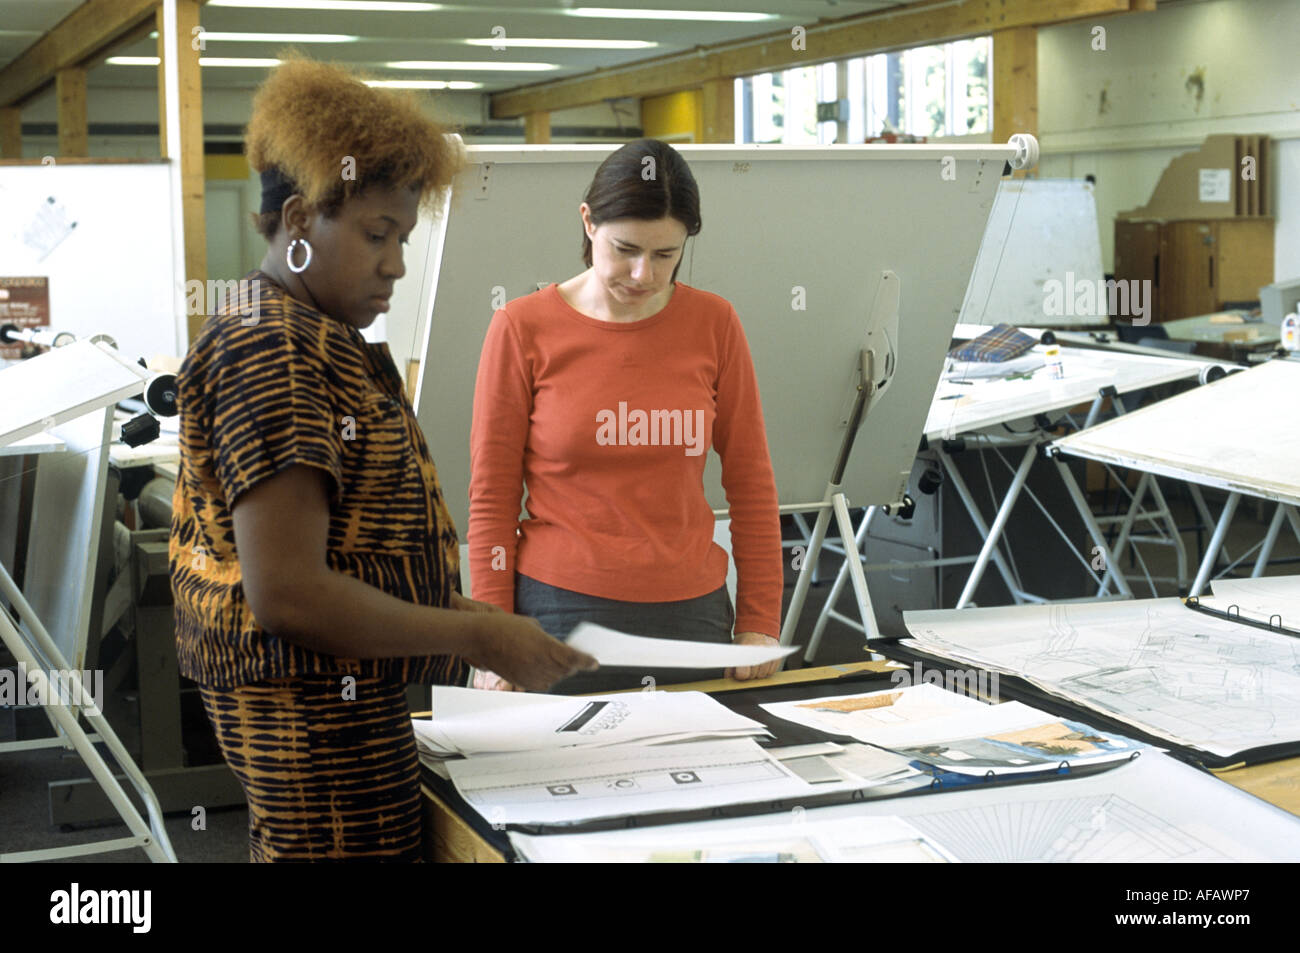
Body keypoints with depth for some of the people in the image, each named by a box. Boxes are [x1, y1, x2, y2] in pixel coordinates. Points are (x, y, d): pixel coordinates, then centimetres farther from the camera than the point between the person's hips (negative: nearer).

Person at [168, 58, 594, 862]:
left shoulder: (321, 340, 13)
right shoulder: (271, 352, -18)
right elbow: (286, 592, -25)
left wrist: (459, 612, 8)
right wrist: (475, 637, -20)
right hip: (320, 715, -10)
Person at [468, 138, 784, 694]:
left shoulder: (713, 324, 3)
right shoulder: (524, 328, -3)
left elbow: (751, 481, 9)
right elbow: (491, 497, -1)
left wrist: (759, 622, 5)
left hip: (692, 609, 3)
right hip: (561, 612, -2)